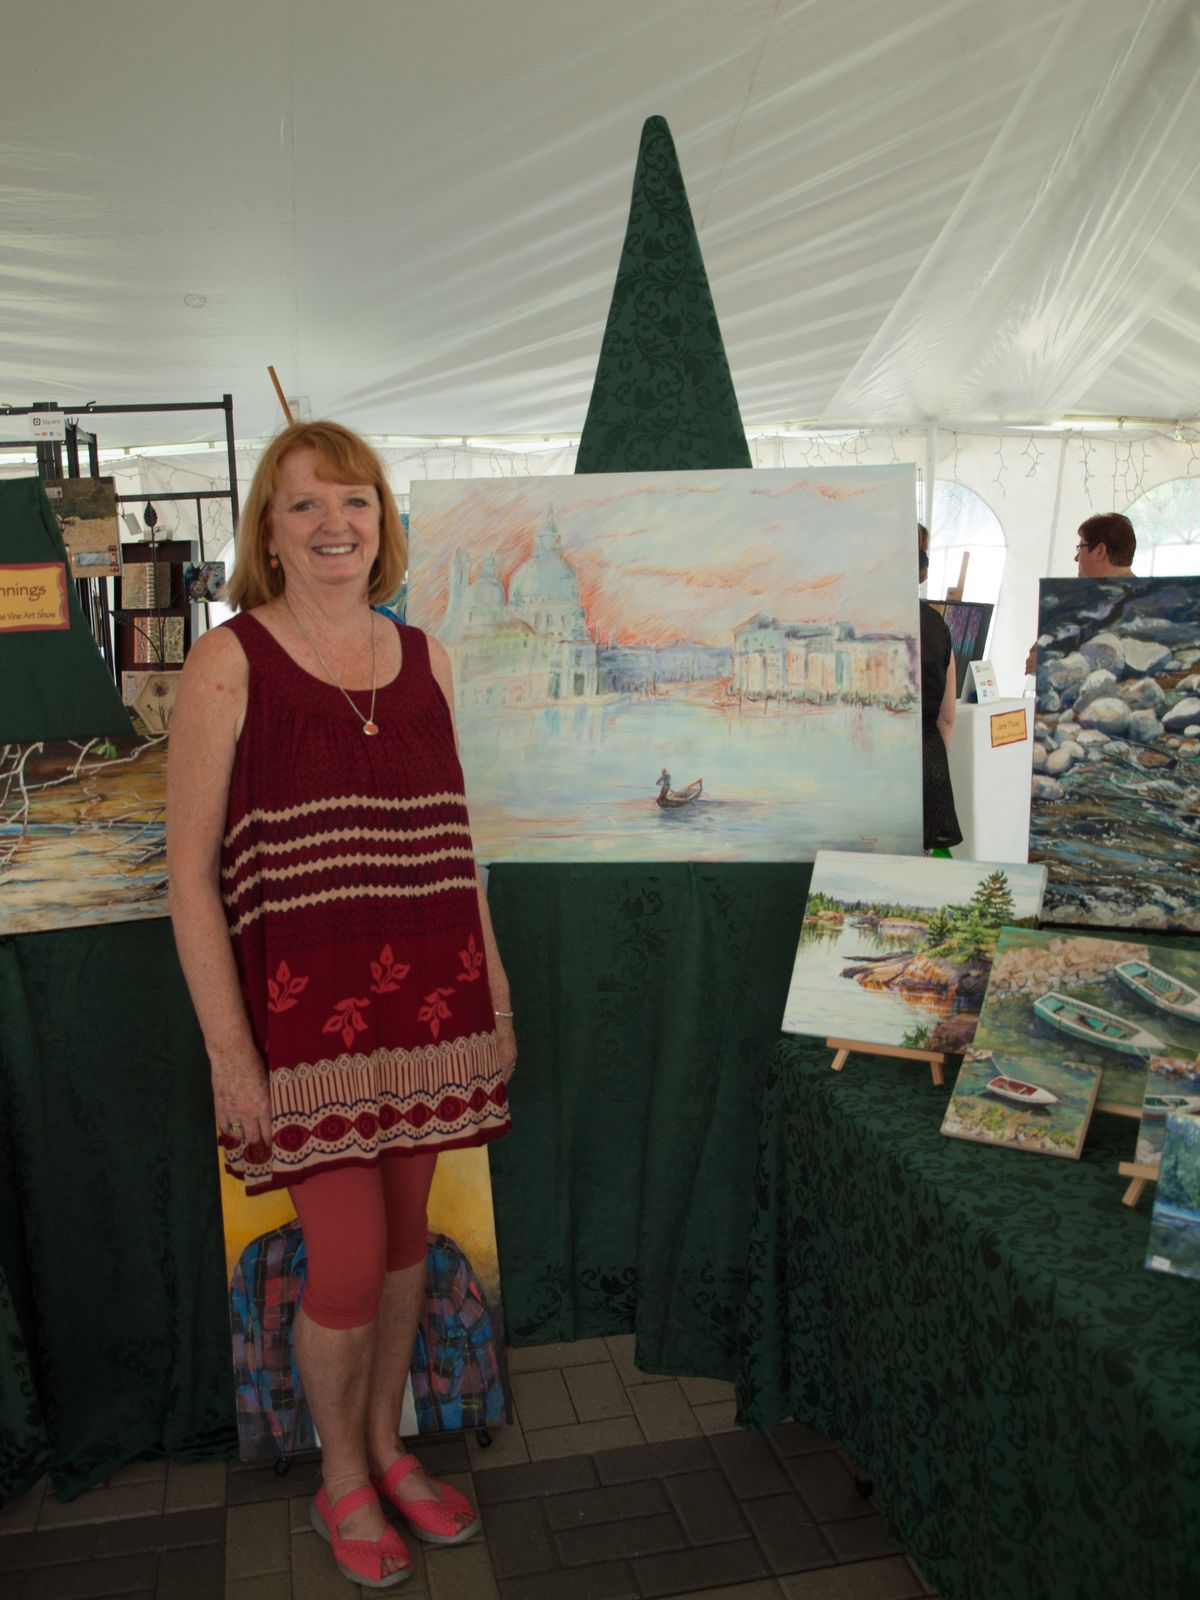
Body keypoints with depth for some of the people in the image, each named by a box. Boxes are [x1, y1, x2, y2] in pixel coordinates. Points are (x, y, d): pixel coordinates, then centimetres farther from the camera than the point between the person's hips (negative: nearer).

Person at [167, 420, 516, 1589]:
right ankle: (342, 1481, 32)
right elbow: (190, 874, -10)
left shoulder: (423, 658, 6)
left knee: (405, 1236, 16)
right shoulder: (228, 663, -9)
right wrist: (229, 1052, -12)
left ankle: (388, 1446, 41)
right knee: (347, 1266, 3)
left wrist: (495, 995, 11)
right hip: (308, 1018, -4)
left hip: (428, 1008, 5)